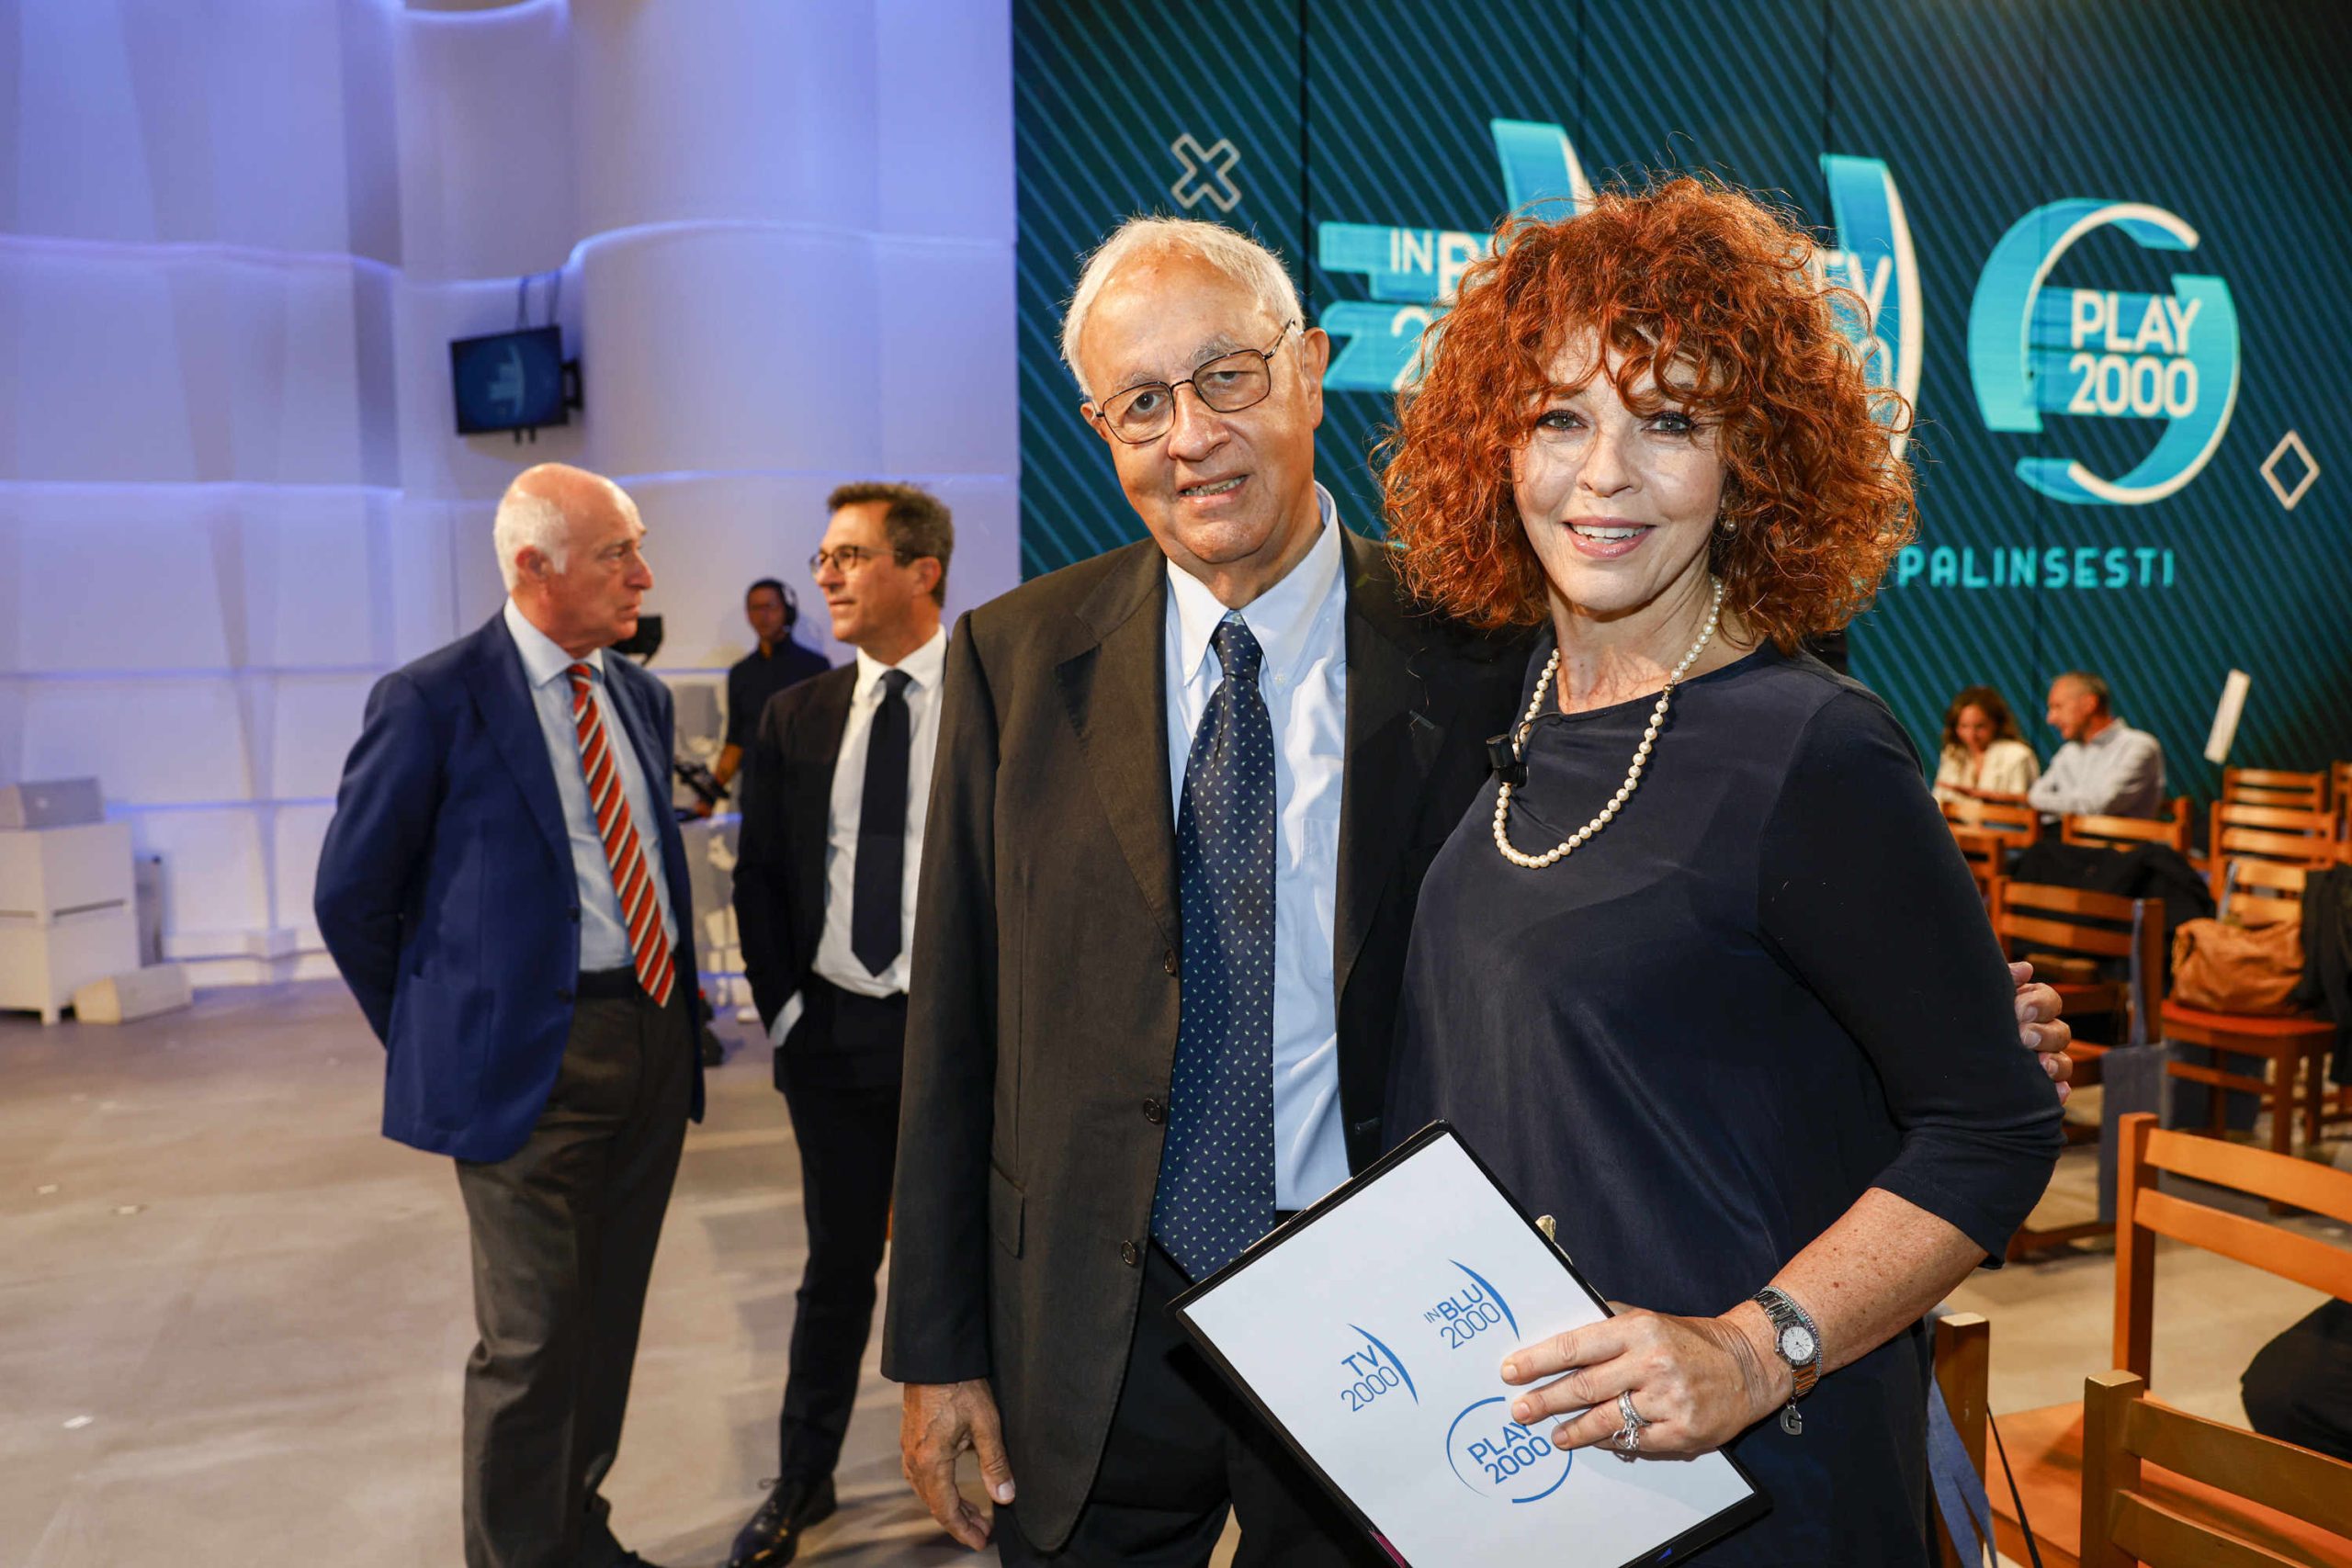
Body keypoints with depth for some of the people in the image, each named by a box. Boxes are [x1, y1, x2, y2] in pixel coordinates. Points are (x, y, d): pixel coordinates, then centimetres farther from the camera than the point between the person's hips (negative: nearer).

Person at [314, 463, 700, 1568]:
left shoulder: (640, 696, 10)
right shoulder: (433, 701, -11)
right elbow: (352, 894, -4)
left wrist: (674, 1007, 13)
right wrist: (435, 1047, 1)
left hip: (656, 1037, 6)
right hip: (532, 1055, -6)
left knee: (608, 1322, 18)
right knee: (532, 1342, 2)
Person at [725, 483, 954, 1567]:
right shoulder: (794, 719, 5)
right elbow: (758, 878, 9)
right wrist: (783, 1009, 2)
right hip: (832, 1030, 3)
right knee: (837, 1266, 15)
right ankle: (802, 1480, 32)